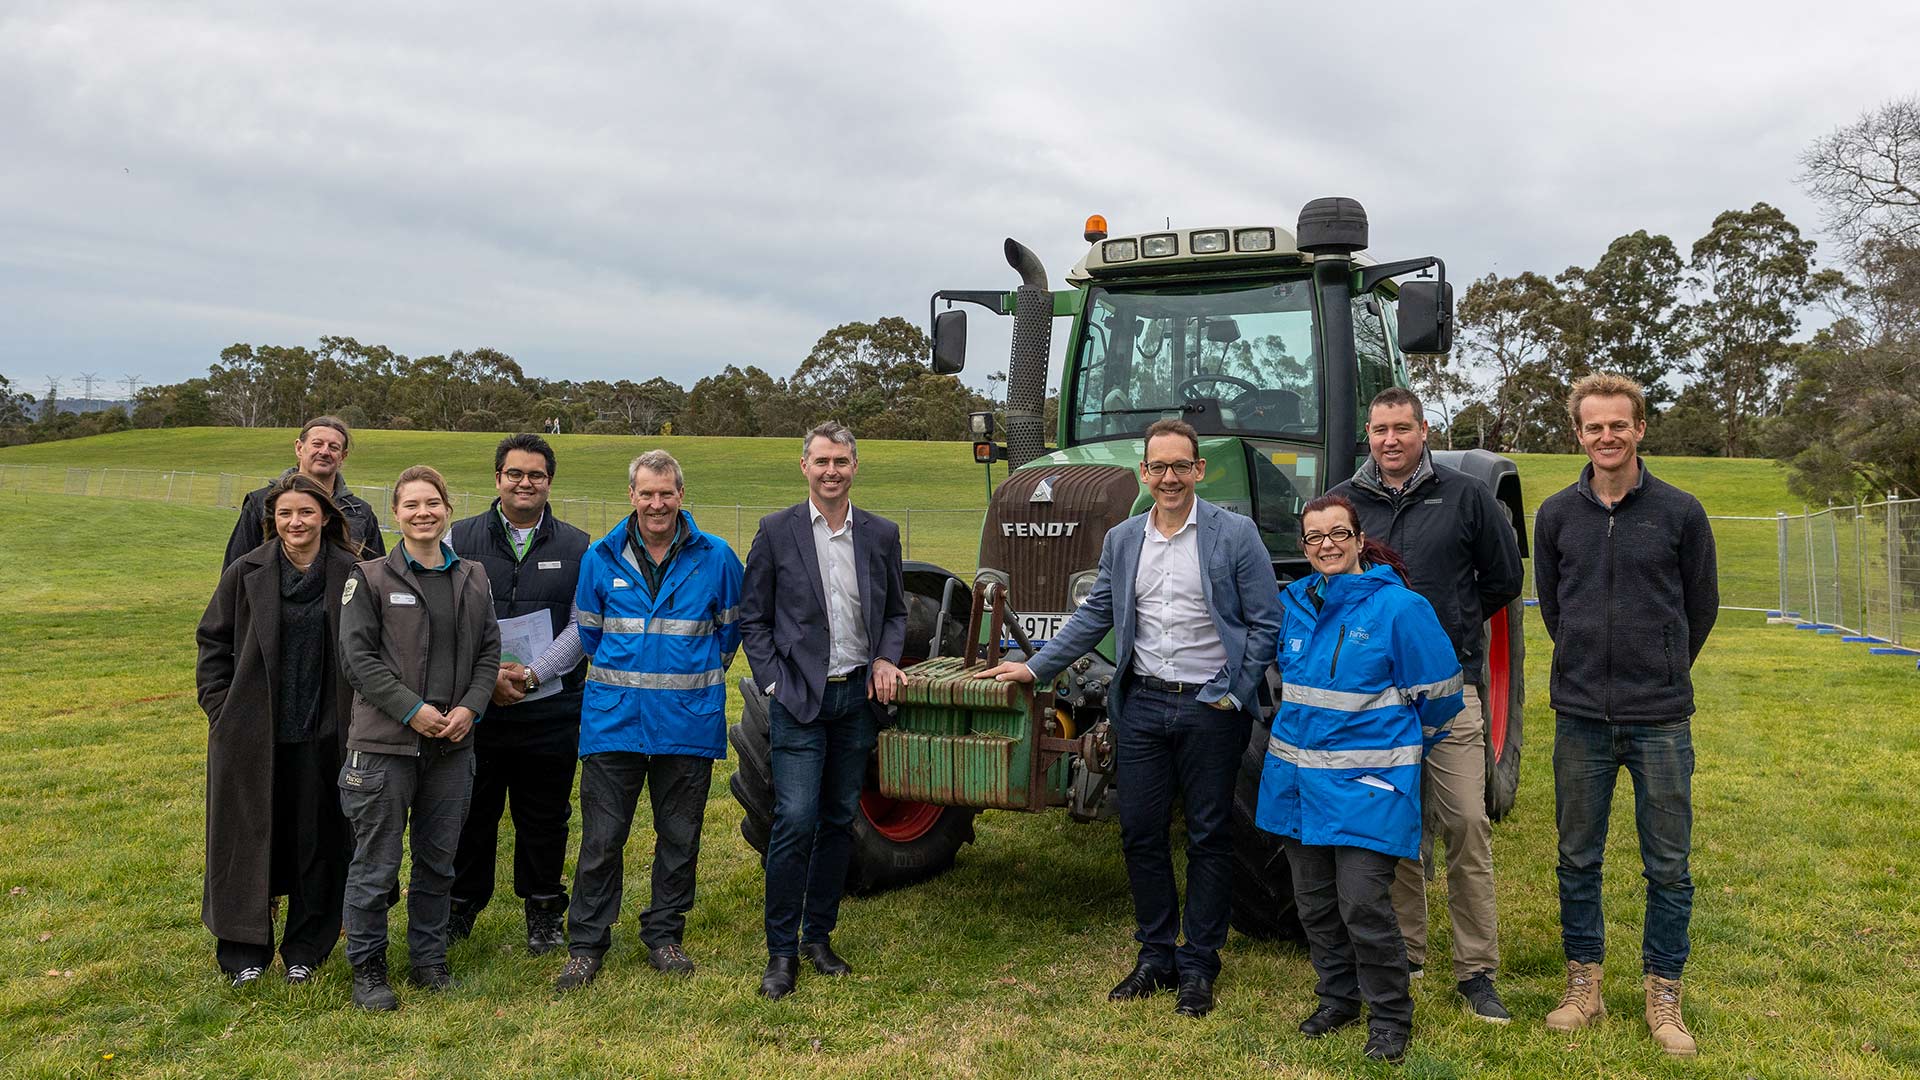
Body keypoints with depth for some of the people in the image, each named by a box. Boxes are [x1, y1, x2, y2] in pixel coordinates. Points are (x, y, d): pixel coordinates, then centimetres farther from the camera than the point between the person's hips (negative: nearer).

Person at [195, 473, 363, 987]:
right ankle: (245, 950, 23)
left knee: (317, 842, 8)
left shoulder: (351, 575, -4)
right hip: (252, 731, 1)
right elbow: (213, 643, 7)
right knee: (249, 840, 8)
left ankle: (305, 949, 24)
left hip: (322, 734, 0)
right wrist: (220, 710, 1)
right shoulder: (246, 573, -1)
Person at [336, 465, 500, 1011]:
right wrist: (413, 709, -15)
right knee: (376, 864, 3)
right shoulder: (371, 578, -3)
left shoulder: (473, 578, 10)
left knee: (438, 862, 14)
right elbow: (357, 656, -8)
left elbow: (488, 651, 10)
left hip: (452, 743, 4)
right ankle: (367, 969, 18)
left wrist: (470, 707, -6)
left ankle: (429, 959, 28)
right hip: (385, 742, -4)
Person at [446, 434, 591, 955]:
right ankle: (461, 904, 29)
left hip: (550, 708, 0)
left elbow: (581, 626, -1)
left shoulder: (576, 547, 4)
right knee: (471, 812, 10)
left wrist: (531, 673, -11)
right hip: (475, 706, 0)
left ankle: (544, 912, 26)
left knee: (545, 815, 9)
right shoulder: (461, 538, 4)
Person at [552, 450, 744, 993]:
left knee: (680, 837, 10)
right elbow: (588, 631, 15)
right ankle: (586, 943, 17)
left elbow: (730, 628, 12)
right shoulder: (601, 558, 2)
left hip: (688, 720, 0)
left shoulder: (715, 557, -1)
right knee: (601, 838, 3)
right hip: (614, 720, 0)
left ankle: (664, 933, 27)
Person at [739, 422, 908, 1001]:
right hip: (799, 698, -3)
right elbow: (752, 617, 1)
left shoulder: (882, 534, 6)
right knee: (795, 822, -8)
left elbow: (896, 611, 15)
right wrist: (774, 683, -7)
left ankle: (819, 935, 24)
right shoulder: (776, 531, -2)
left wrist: (885, 659, -2)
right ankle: (782, 950, 5)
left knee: (839, 821, 10)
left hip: (858, 695, 3)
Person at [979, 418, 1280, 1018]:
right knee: (1140, 833, 7)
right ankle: (1155, 956, 23)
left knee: (1208, 837, 6)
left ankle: (1198, 966, 17)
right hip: (1141, 704, 4)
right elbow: (1094, 617, 14)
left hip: (1209, 706, -4)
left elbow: (1265, 622, -4)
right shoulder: (1122, 540, 8)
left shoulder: (1235, 534, -5)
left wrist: (1235, 696, -9)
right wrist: (1035, 667, 10)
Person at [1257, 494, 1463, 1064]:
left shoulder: (1397, 606, -10)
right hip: (1298, 777, 6)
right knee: (1314, 899, 12)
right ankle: (1338, 997, 30)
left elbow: (1438, 691, -2)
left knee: (1363, 903, -8)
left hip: (1365, 781, -6)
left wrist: (1401, 747, 9)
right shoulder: (1294, 603, 7)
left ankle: (1390, 1016, 11)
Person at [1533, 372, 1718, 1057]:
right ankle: (1583, 984, 23)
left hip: (1661, 719, -1)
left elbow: (1701, 607, 9)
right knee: (1578, 860, 9)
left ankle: (1662, 995, 21)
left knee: (1668, 866, 7)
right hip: (1581, 717, 1)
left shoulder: (1679, 512, -3)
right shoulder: (1557, 514, 2)